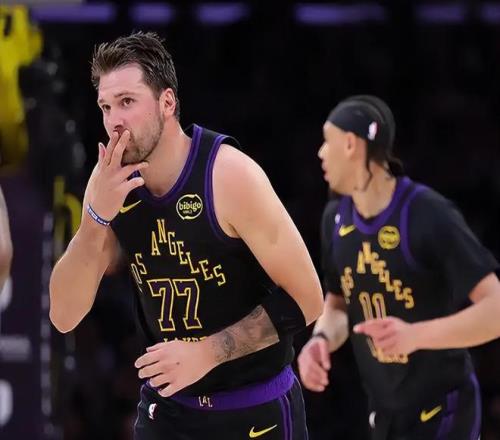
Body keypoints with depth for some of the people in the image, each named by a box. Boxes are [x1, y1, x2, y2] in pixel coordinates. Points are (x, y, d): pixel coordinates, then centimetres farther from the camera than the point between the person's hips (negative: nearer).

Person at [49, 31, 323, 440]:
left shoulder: (230, 176, -19)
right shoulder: (110, 182, -4)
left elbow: (305, 298, -16)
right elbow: (64, 316, -8)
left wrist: (208, 353, -22)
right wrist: (97, 217, -20)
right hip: (166, 406, 4)